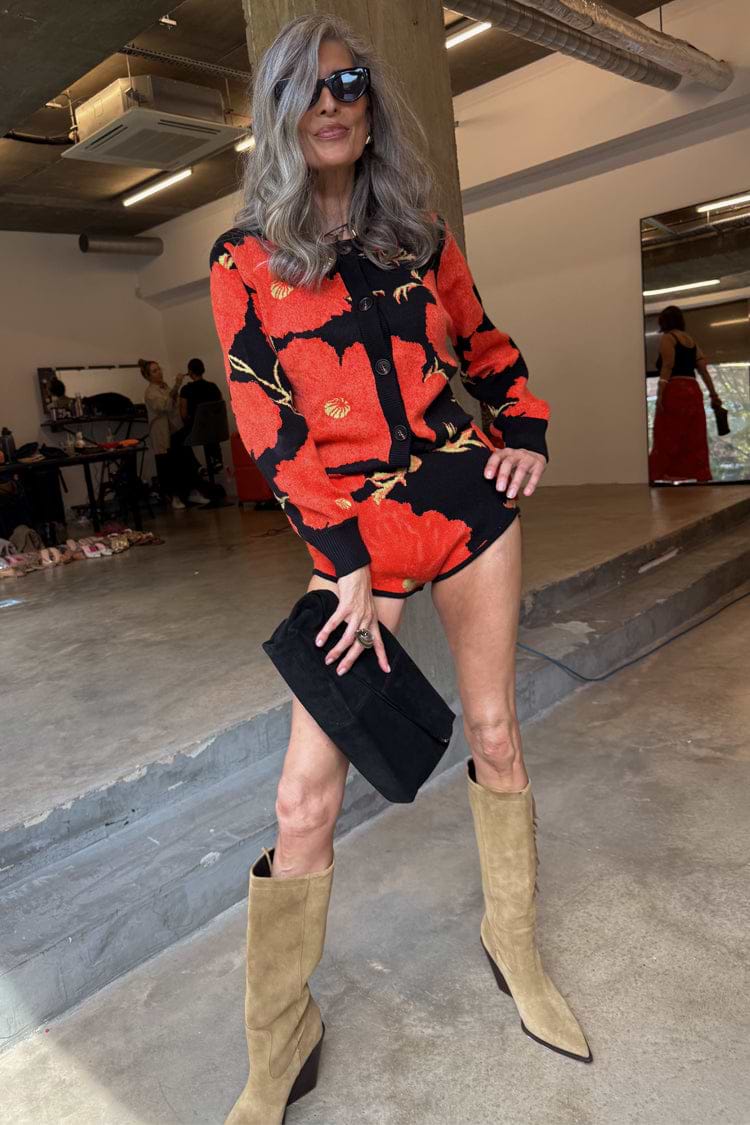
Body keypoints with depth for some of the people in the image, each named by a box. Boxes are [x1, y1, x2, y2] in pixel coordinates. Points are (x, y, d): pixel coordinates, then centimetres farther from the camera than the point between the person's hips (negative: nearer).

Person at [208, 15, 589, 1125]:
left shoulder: (421, 235, 11)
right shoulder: (245, 260, 1)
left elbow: (484, 345, 23)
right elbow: (268, 426, -7)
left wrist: (526, 429, 3)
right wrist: (348, 565, -14)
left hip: (469, 502, 4)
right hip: (353, 529, -3)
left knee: (495, 733, 10)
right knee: (305, 798, -6)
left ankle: (513, 945, 35)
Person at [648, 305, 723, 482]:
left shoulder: (667, 337, 2)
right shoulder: (691, 339, 22)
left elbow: (667, 366, -11)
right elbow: (704, 369, 14)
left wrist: (660, 393, -17)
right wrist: (713, 395, 14)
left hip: (674, 392, -7)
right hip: (693, 392, 7)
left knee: (668, 439, -10)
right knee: (694, 441, 5)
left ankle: (668, 477, -17)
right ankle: (698, 477, 1)